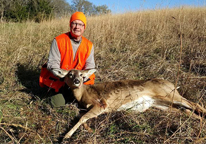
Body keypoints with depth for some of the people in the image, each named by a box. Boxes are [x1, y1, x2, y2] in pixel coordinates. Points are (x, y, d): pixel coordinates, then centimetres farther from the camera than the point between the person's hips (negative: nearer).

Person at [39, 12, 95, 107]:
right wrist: (60, 74, -36)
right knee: (58, 104, -13)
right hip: (59, 79, -3)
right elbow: (52, 62, -16)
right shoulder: (58, 41, -13)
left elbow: (90, 65, -8)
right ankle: (53, 91, 21)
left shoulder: (88, 45, -3)